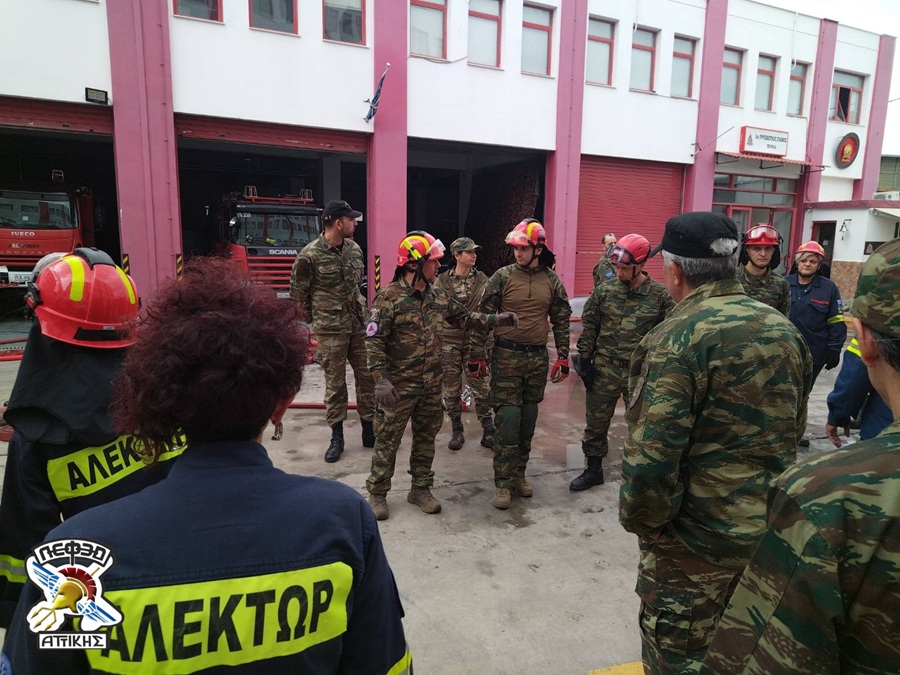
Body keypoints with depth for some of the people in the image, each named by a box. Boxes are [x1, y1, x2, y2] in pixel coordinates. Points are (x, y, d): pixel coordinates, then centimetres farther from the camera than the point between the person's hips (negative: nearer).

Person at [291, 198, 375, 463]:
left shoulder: (355, 249, 4)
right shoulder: (310, 255, -13)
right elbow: (298, 292, -3)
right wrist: (317, 317, 5)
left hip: (359, 324, 5)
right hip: (330, 329, -5)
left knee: (367, 377, 9)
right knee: (335, 383, 4)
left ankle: (368, 430, 24)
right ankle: (337, 436, 18)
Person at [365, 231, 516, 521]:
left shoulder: (439, 296, 6)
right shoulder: (389, 297, -14)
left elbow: (465, 318, 17)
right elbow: (374, 340, -16)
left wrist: (496, 319, 6)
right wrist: (380, 378, -23)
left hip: (431, 386, 6)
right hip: (398, 386, -6)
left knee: (426, 438, 16)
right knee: (387, 440, 6)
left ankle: (421, 489, 33)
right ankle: (377, 493, 22)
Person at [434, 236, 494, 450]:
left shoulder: (482, 280, 1)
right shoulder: (442, 281, -1)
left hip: (475, 342, 0)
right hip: (449, 342, 0)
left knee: (480, 388, 3)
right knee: (451, 389, 8)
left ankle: (488, 431, 14)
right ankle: (457, 430, 23)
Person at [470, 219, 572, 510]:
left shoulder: (552, 281, 4)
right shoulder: (502, 277, -5)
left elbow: (561, 321, 11)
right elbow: (483, 317, -3)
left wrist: (563, 357, 7)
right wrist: (476, 356, -4)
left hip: (538, 359, 3)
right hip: (506, 357, -3)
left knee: (528, 420, 11)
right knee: (508, 419, -5)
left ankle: (519, 473, 26)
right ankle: (503, 482, 6)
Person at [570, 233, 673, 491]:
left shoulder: (659, 295, -5)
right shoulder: (605, 290, 1)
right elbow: (589, 326, 6)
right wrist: (585, 360, 2)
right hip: (604, 370, 2)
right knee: (596, 422, 11)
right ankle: (593, 469, 29)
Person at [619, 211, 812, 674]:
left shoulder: (676, 339, -23)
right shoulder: (784, 329, 2)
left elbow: (651, 455, -27)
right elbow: (793, 429, 13)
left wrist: (641, 521, -10)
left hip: (697, 540, -7)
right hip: (772, 530, 8)